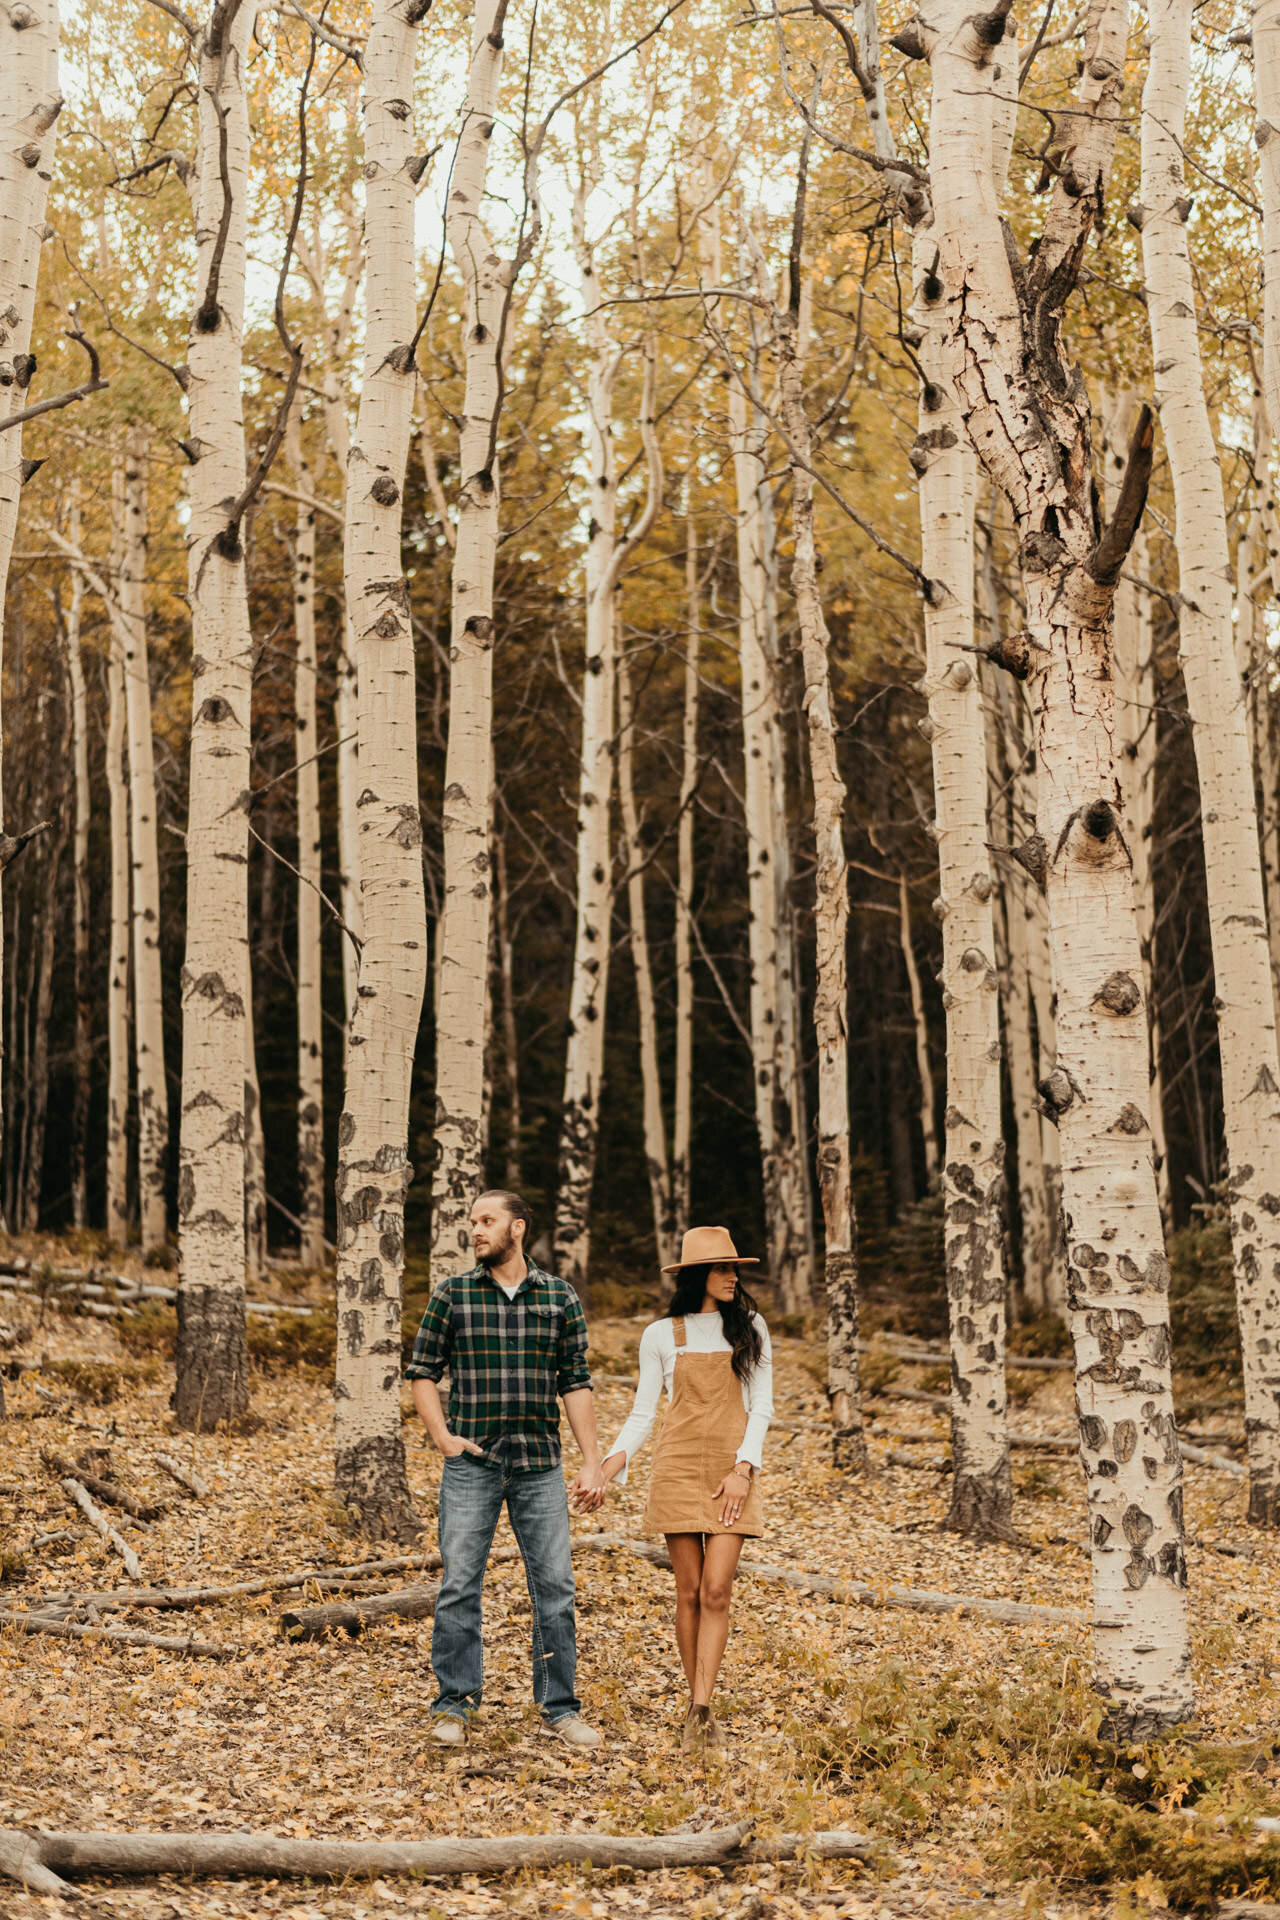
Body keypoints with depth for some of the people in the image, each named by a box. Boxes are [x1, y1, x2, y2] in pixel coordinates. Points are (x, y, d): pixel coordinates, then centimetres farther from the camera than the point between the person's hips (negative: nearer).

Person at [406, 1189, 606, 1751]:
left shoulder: (560, 1298, 5)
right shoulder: (453, 1294, 3)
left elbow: (575, 1384, 6)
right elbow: (423, 1372, 7)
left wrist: (592, 1463, 1)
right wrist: (443, 1438, -5)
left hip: (539, 1464, 1)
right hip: (471, 1462, -1)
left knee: (554, 1586, 2)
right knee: (459, 1585, 0)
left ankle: (560, 1708, 13)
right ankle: (454, 1706, 12)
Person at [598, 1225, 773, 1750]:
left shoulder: (749, 1328, 7)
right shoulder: (661, 1335, 4)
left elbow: (761, 1407, 5)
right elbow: (643, 1413, 6)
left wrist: (743, 1468, -8)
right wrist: (613, 1463, -10)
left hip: (732, 1470, 0)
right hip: (678, 1468, 0)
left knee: (716, 1592, -10)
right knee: (689, 1594, 1)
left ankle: (701, 1713, -12)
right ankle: (698, 1706, 13)